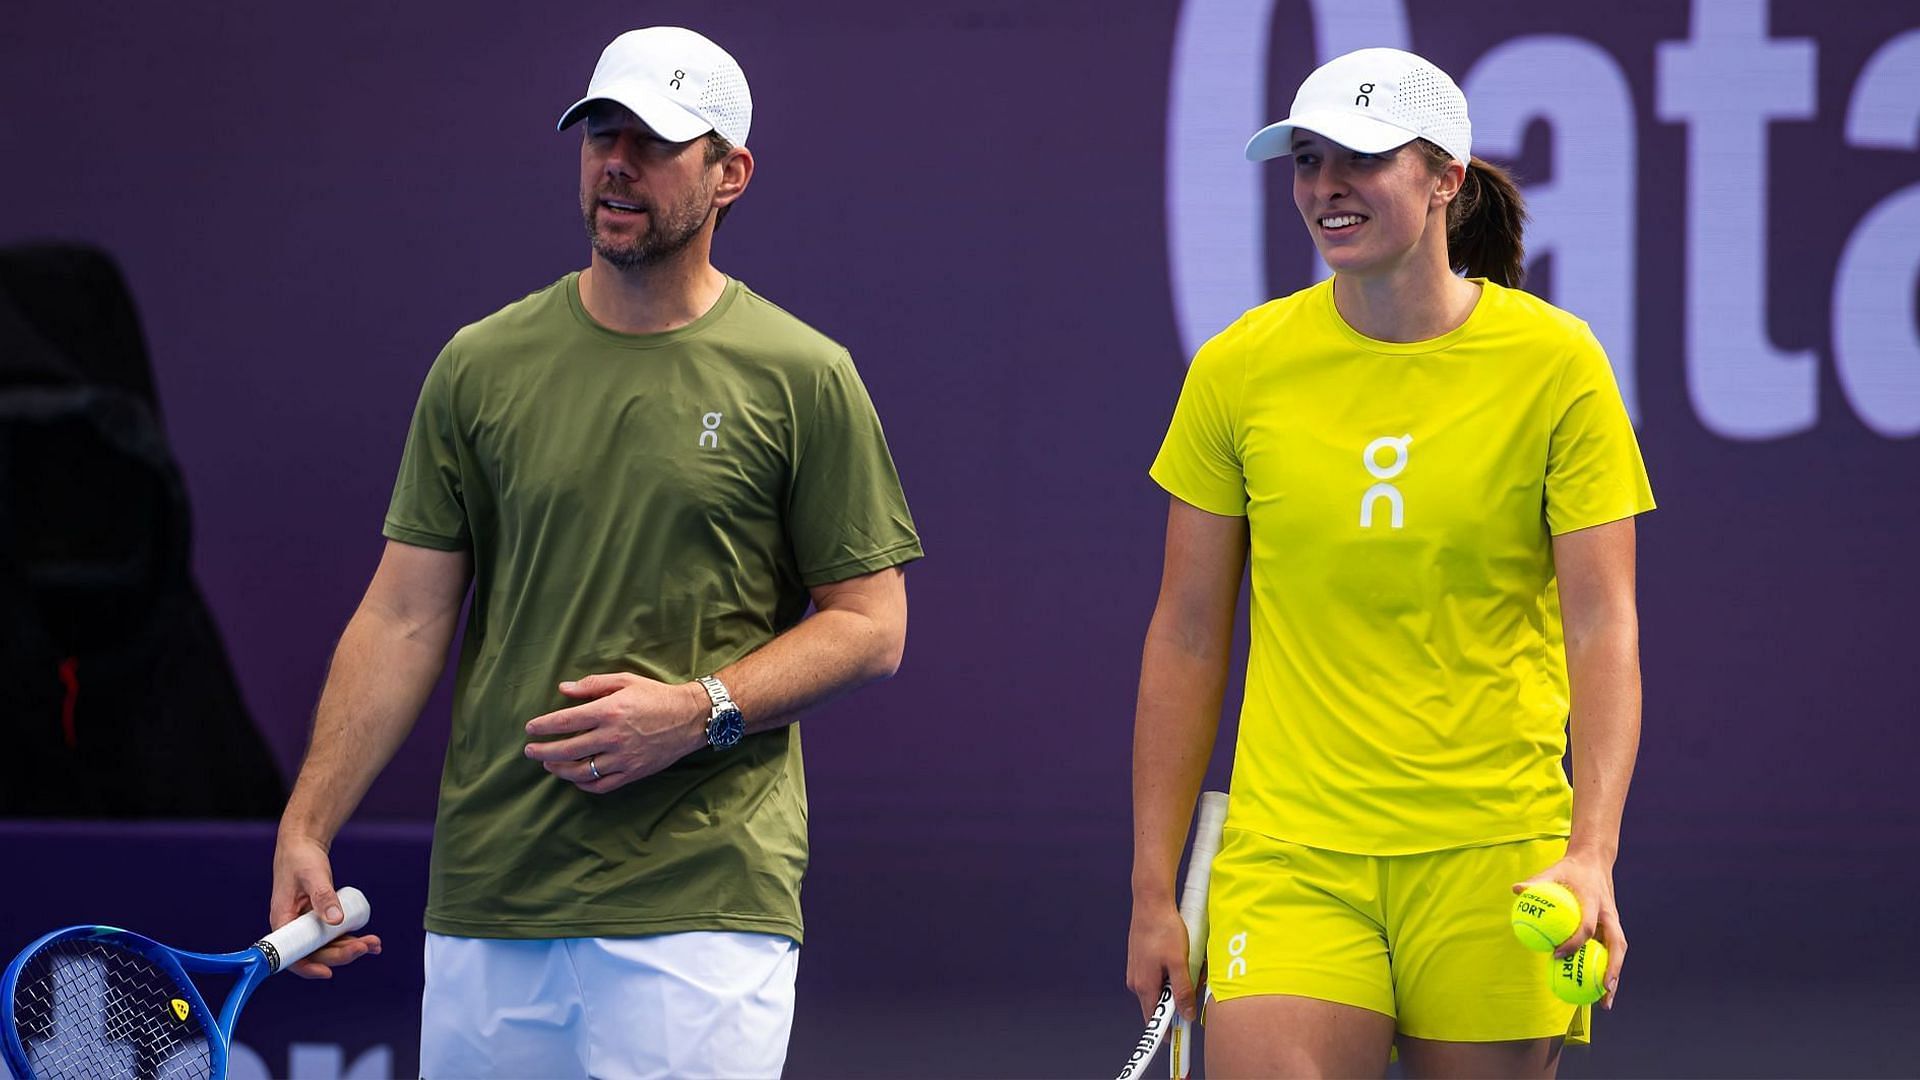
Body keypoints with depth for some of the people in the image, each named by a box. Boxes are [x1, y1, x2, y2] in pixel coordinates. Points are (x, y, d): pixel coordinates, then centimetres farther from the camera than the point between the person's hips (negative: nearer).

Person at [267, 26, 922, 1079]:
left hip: (705, 902, -3)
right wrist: (305, 829, -1)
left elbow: (871, 624, 3)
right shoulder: (481, 366, 8)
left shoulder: (803, 378, 2)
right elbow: (404, 619, 8)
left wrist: (701, 709, -13)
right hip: (485, 898, 3)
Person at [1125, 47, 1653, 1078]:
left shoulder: (1556, 363, -2)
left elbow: (1603, 626, -6)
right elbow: (1187, 638, 8)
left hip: (1492, 856, -1)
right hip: (1288, 859, 1)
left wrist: (1591, 851, -20)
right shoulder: (1238, 368, 2)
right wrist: (1153, 888, 5)